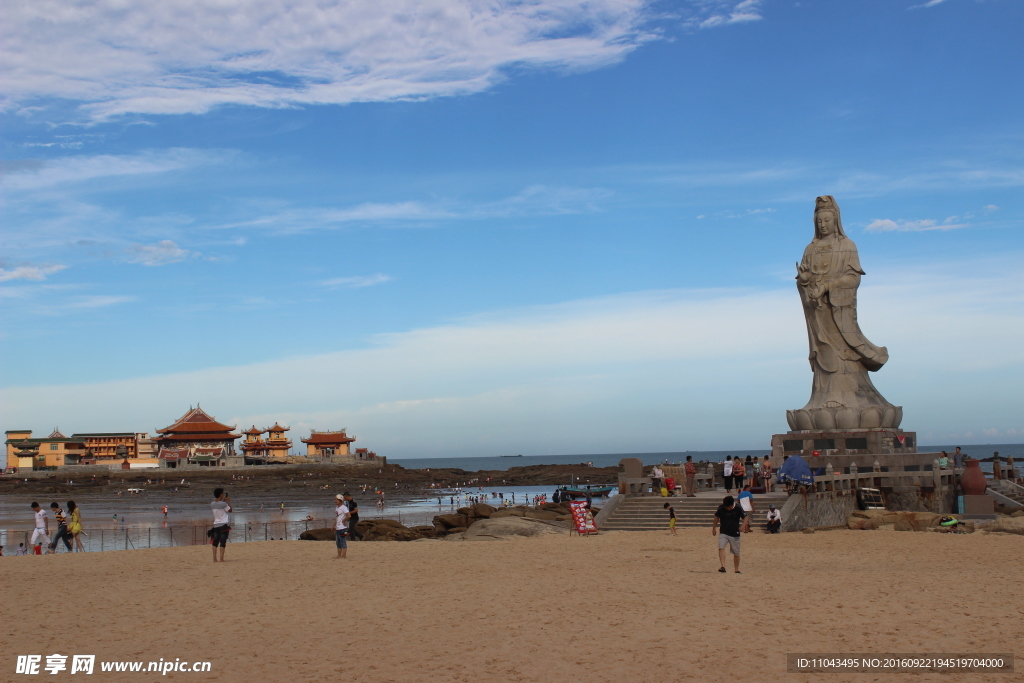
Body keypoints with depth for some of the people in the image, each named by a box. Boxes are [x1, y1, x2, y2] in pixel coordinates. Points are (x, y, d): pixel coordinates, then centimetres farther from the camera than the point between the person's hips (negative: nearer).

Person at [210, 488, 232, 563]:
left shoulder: (212, 504, 1)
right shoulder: (223, 504, -15)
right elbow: (230, 510, 0)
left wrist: (223, 500, 21)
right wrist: (228, 501, 6)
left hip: (216, 525, 5)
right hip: (224, 525, -5)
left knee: (215, 542, 9)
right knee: (223, 542, -3)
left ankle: (214, 558, 6)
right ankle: (221, 559, -6)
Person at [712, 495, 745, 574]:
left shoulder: (738, 509, -11)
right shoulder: (721, 508, -6)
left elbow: (745, 517, -4)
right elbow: (717, 517, 10)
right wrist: (714, 528, 13)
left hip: (735, 534, 0)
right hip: (723, 533, 0)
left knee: (736, 553, 9)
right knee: (721, 548, -23)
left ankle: (736, 569, 27)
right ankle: (723, 566, -31)